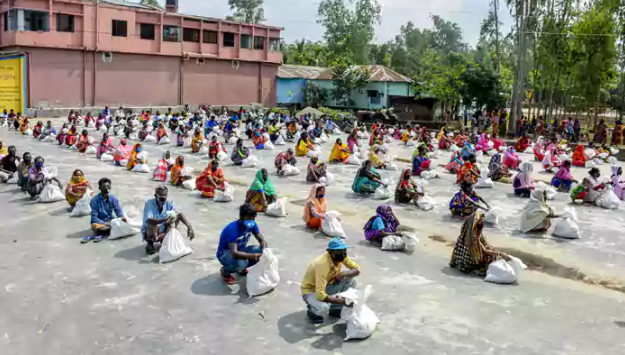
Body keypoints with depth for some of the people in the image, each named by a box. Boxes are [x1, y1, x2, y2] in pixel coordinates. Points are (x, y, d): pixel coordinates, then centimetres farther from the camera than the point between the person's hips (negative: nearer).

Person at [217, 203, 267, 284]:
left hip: (240, 250, 7)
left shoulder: (252, 224, -13)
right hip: (225, 253, -7)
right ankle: (225, 271, -2)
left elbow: (262, 240, -7)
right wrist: (252, 256, -53)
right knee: (241, 263, -37)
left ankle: (241, 268, 8)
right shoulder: (232, 229, -34)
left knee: (260, 251, -18)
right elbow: (234, 253, -42)